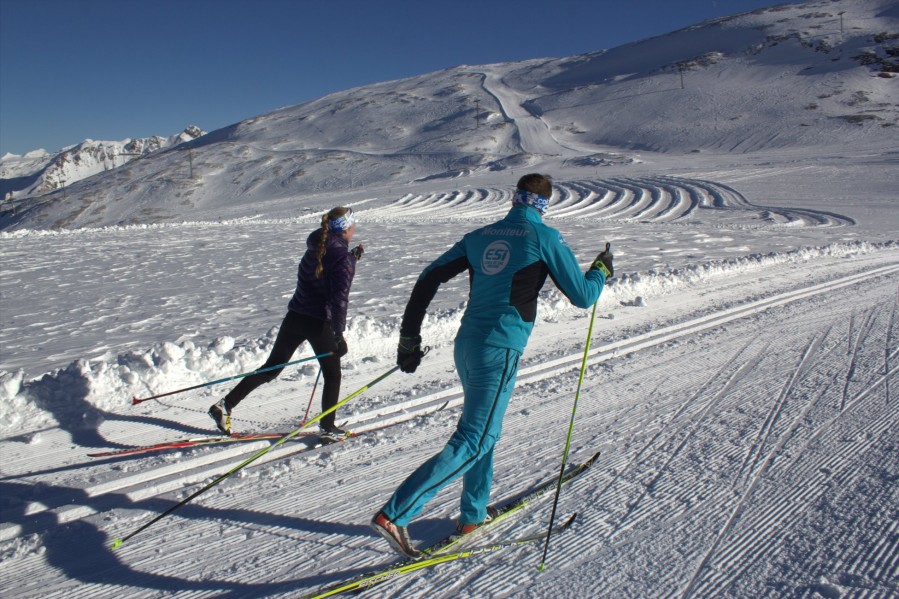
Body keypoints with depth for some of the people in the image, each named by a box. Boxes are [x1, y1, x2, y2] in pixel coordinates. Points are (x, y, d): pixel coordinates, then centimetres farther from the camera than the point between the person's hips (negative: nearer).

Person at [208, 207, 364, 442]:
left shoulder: (316, 248, 10)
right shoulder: (341, 257, -14)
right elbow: (339, 297, -19)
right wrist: (338, 333, -18)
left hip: (295, 317, 7)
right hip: (319, 323, -7)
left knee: (271, 368, 15)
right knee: (332, 376, 12)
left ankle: (226, 405, 11)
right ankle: (327, 427, 15)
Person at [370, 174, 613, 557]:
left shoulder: (480, 236, 12)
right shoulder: (544, 238, -4)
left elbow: (429, 279, 9)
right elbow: (582, 296, 0)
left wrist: (409, 338, 12)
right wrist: (601, 269, 21)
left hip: (466, 343, 7)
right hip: (499, 351, -7)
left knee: (482, 430, 24)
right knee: (472, 443, -4)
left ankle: (473, 514, 35)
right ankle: (393, 514, -11)